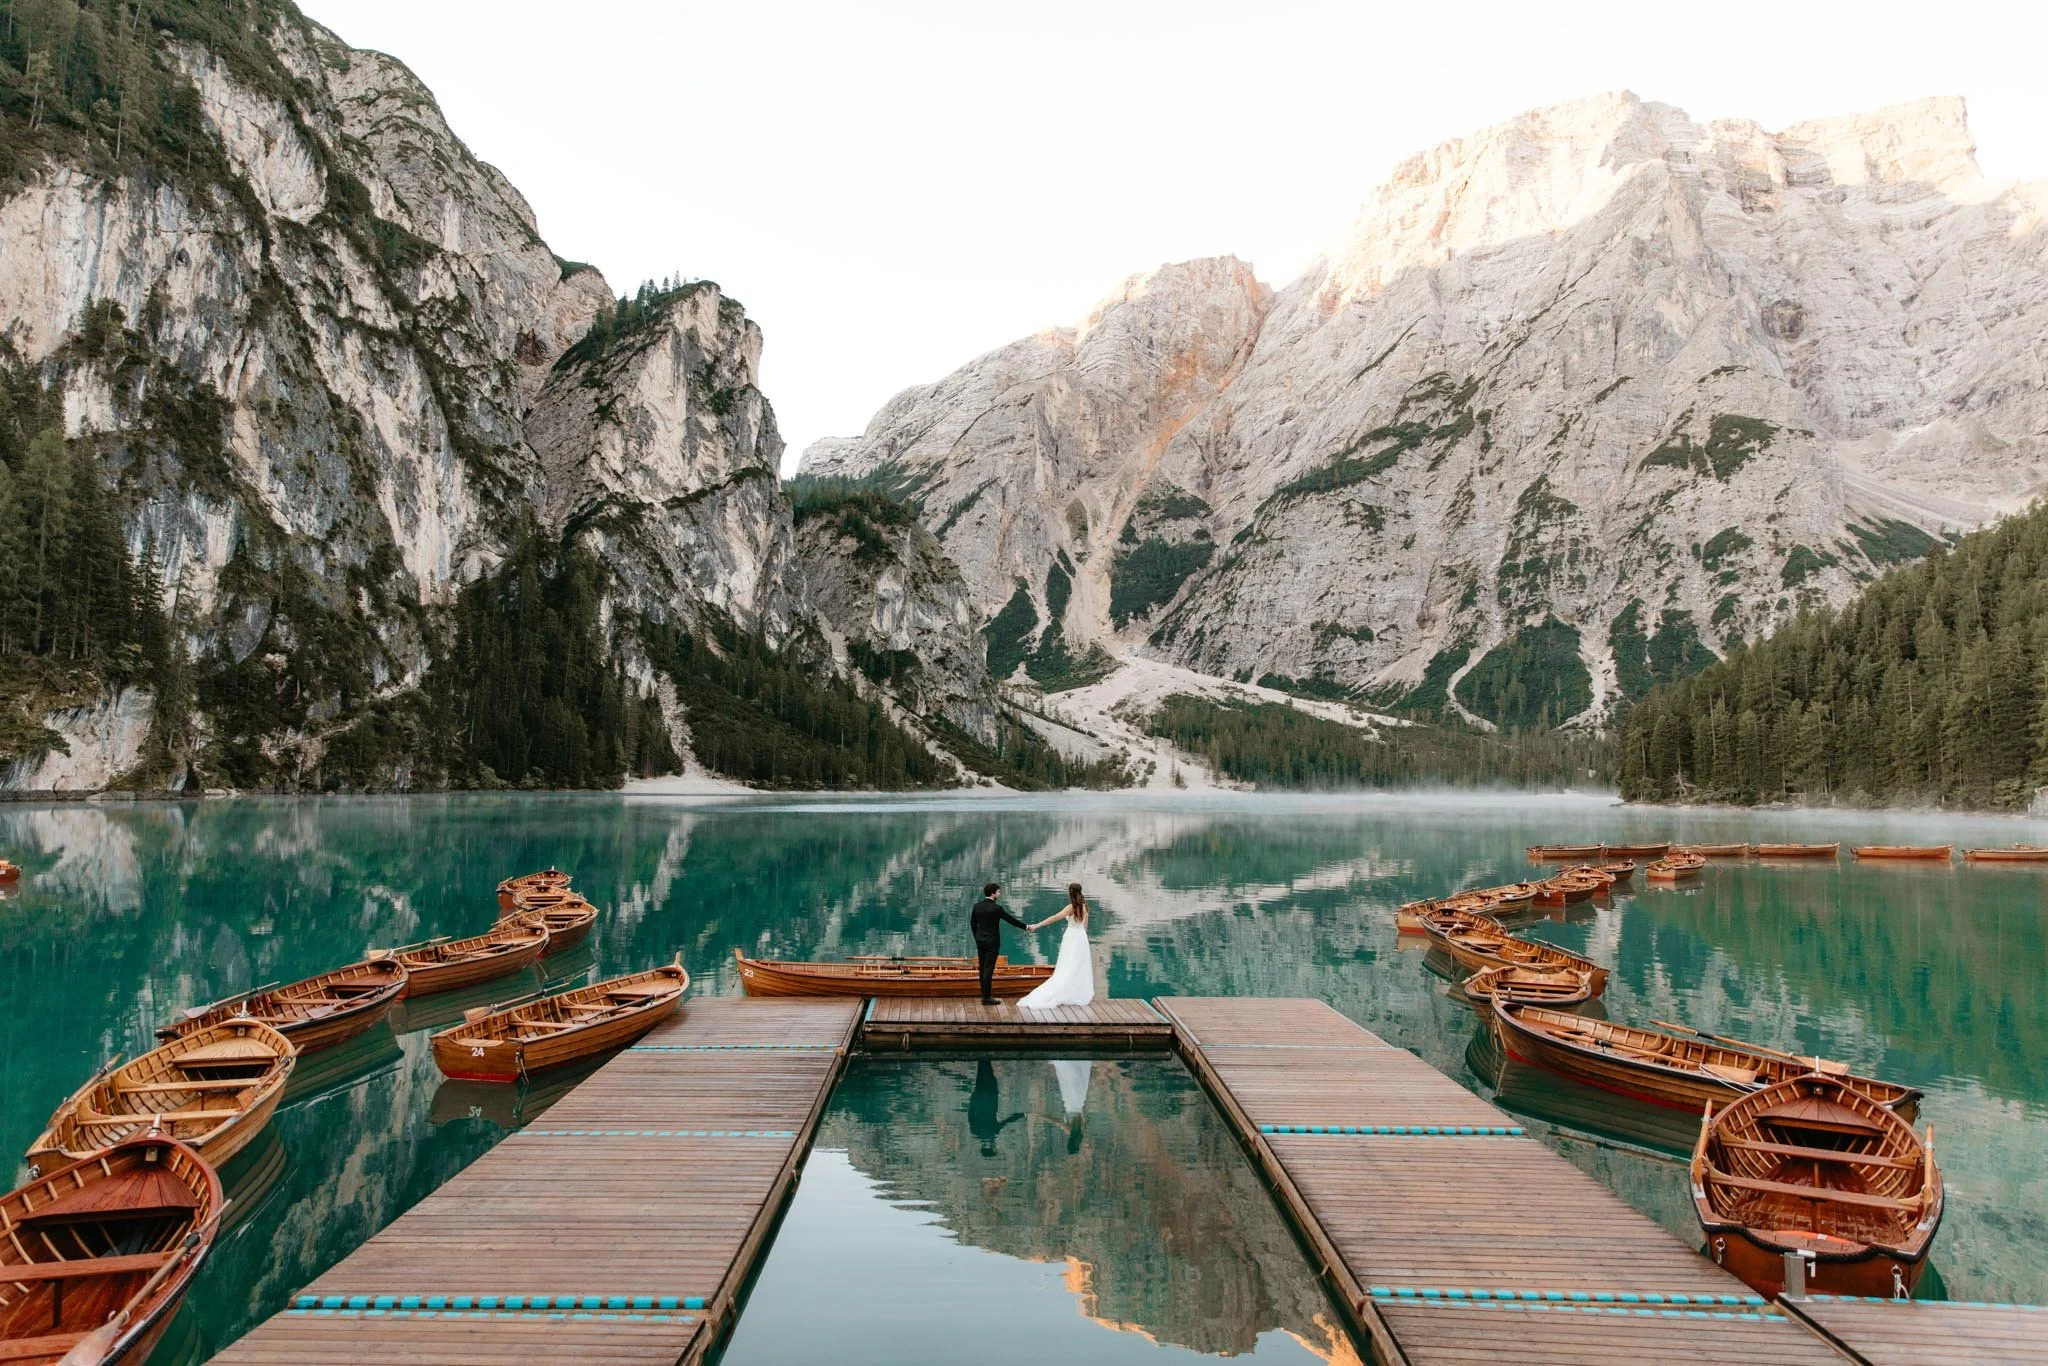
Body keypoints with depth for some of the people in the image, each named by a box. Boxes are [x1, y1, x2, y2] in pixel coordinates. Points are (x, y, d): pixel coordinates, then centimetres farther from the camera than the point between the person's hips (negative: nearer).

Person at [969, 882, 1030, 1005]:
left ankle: (984, 994, 21)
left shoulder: (977, 906, 0)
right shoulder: (996, 908, -18)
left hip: (980, 941, 6)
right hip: (992, 942, -6)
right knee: (989, 969, -3)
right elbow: (1011, 920, -10)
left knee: (983, 968, 14)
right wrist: (1026, 927, 2)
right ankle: (986, 997, 0)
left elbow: (972, 924, 7)